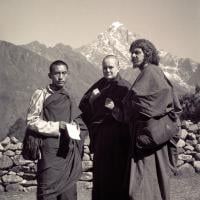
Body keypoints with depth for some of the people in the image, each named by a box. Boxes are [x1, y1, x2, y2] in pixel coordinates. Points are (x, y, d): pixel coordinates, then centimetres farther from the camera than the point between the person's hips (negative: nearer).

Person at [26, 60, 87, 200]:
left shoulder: (69, 99, 17)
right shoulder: (41, 94, 2)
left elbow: (83, 127, 22)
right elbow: (32, 121, -6)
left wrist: (75, 125, -1)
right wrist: (57, 126, -12)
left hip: (69, 153, 5)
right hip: (50, 152, -5)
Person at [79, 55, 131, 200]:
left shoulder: (125, 87, -7)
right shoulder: (99, 85, 11)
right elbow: (83, 106, 13)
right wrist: (91, 99, -5)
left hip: (117, 138, -6)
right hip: (100, 137, 6)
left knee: (116, 176, -3)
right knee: (100, 176, 11)